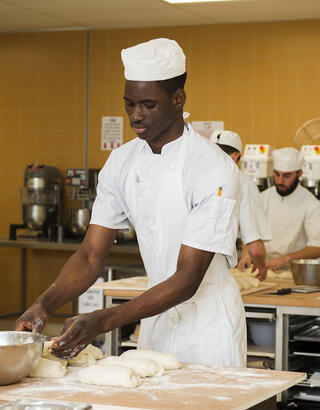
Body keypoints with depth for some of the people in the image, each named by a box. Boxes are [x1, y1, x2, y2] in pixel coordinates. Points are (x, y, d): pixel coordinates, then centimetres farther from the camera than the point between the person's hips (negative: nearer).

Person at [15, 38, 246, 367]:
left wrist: (102, 322, -33)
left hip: (208, 328, -5)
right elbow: (91, 256, -4)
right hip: (156, 321, 5)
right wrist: (44, 305, -23)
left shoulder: (215, 170, -22)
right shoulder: (121, 163, -3)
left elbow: (187, 280, -25)